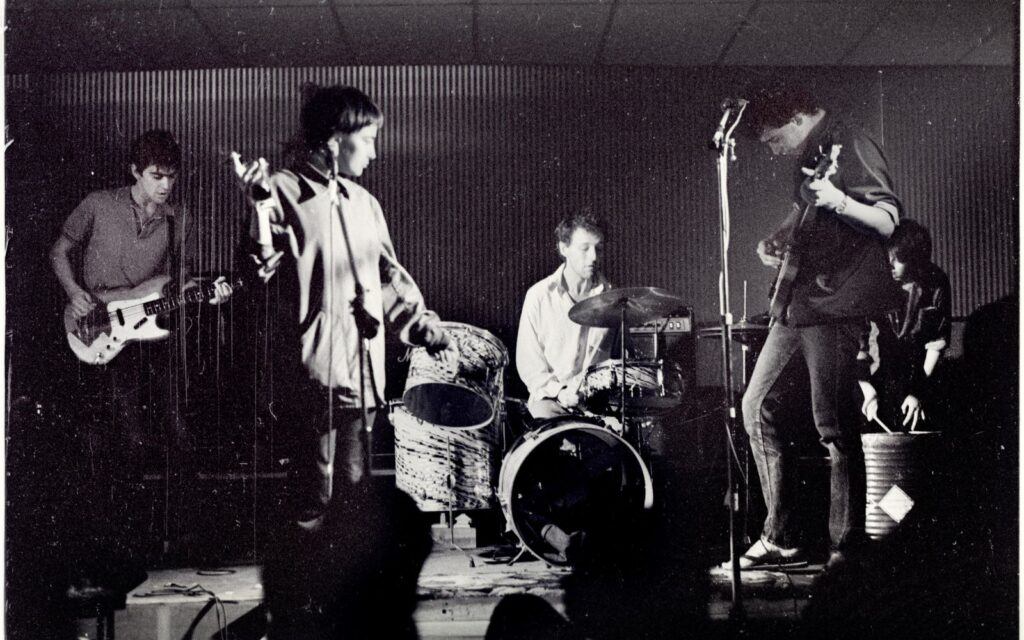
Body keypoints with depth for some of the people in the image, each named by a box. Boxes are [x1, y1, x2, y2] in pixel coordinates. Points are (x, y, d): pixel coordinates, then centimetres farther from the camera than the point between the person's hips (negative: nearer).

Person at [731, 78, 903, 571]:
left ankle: (846, 550, 4)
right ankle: (780, 539, 15)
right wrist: (777, 239, 13)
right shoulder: (810, 155, 16)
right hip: (797, 305, 10)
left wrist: (838, 201, -38)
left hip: (835, 307, -10)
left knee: (836, 430, -7)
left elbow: (888, 221, -21)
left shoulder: (849, 147, -11)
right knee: (759, 410, 9)